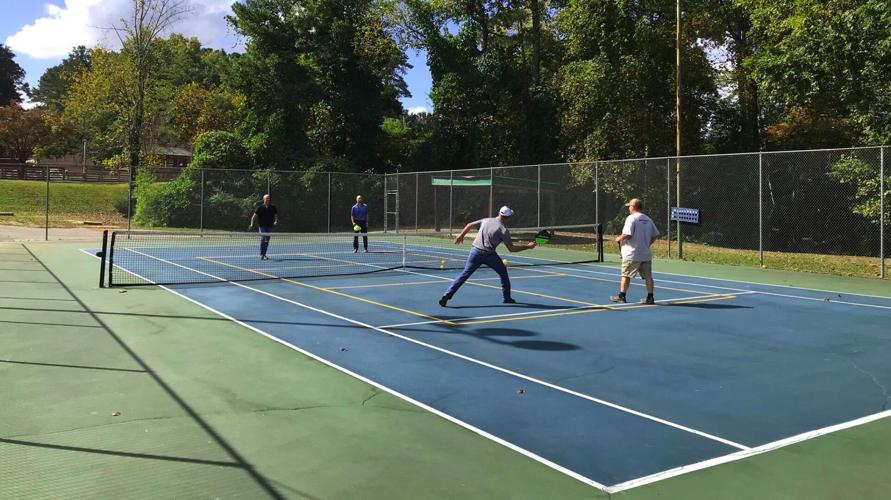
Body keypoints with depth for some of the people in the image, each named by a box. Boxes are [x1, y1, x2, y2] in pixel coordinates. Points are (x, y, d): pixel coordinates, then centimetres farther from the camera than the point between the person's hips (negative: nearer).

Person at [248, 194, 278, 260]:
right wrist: (252, 224, -15)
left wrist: (276, 221, -7)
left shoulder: (273, 207, 5)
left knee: (267, 241, 9)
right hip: (262, 226, -4)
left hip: (269, 227, 4)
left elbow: (275, 215, 13)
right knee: (263, 239, -15)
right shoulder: (260, 208, -4)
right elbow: (254, 216, -4)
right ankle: (262, 255, -13)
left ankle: (263, 255, 20)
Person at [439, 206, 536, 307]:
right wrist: (528, 246, 6)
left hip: (475, 250, 3)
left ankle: (448, 294, -8)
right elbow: (511, 248, -3)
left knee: (465, 274, 5)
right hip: (488, 254, -3)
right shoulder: (503, 230, -4)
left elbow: (470, 225, 17)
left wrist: (461, 235, 30)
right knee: (503, 272, 19)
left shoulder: (486, 220, 10)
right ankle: (507, 298, 24)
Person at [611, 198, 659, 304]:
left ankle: (621, 296, 8)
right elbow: (655, 235, 12)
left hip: (632, 254, -6)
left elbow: (627, 235, -21)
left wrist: (619, 239, -3)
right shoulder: (648, 219, 10)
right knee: (648, 276, 7)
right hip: (646, 253, 6)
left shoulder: (631, 218, -12)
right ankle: (650, 297, 8)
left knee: (626, 275, 3)